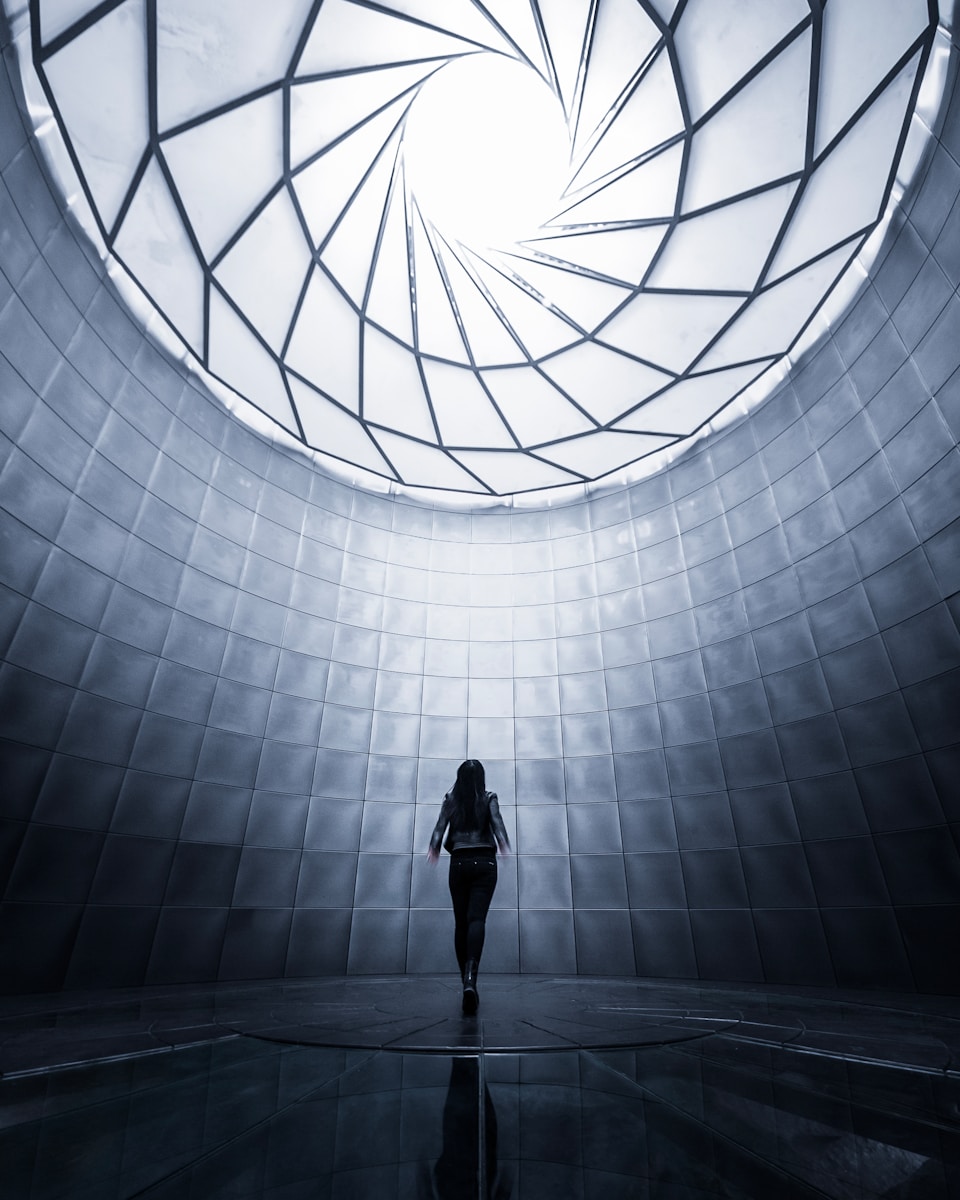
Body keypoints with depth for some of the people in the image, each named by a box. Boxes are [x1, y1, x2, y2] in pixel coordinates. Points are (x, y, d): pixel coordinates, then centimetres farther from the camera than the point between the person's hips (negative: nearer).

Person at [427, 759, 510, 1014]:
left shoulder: (451, 800, 6)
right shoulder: (489, 798, 3)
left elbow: (440, 826, -4)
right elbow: (497, 822, -11)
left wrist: (433, 848, -9)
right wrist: (504, 845, -19)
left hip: (459, 863, 2)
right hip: (484, 863, -1)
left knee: (460, 922, 11)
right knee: (477, 919, -10)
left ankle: (466, 980, 14)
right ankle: (470, 977, -30)